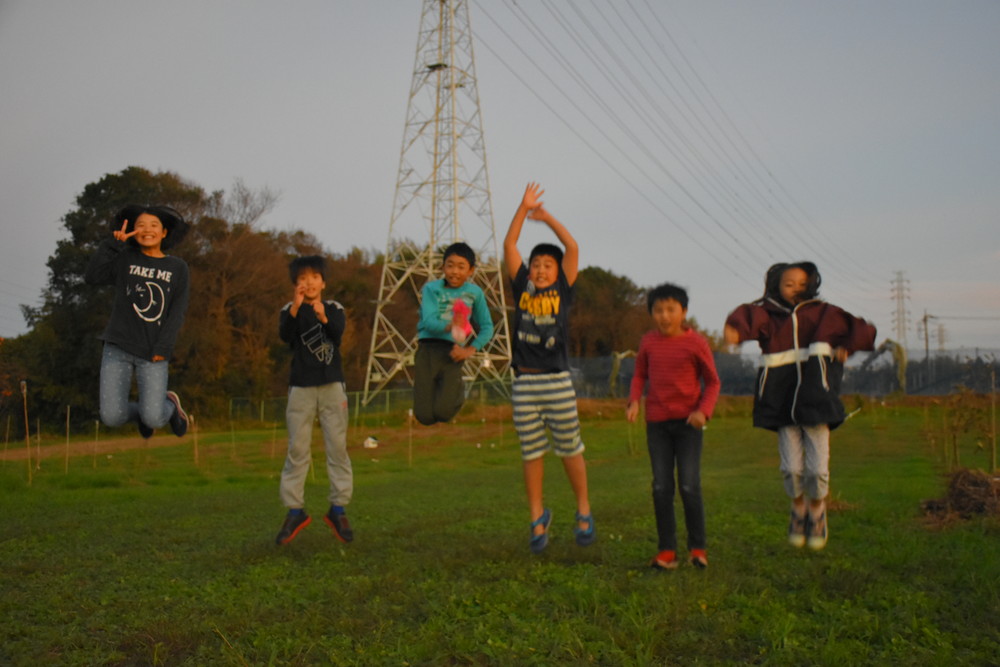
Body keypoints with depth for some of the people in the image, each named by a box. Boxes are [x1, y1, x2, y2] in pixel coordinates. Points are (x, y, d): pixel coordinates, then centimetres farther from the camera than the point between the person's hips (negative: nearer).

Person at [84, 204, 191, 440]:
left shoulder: (178, 268, 5)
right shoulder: (124, 259, 6)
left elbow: (177, 312, -1)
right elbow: (92, 276, -8)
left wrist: (163, 349, -11)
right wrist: (114, 242, -11)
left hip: (152, 354, -1)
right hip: (118, 347, 1)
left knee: (153, 420, -11)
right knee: (112, 417, -8)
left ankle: (170, 405, 25)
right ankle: (142, 412, 26)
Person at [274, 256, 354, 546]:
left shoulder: (335, 309, 4)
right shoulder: (289, 311, 3)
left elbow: (339, 332, -15)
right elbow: (285, 335, -17)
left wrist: (324, 317, -34)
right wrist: (295, 308, -34)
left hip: (332, 385, 1)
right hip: (301, 388, 0)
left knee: (338, 447, 1)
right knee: (297, 449, 1)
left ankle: (338, 510, 9)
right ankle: (295, 511, 8)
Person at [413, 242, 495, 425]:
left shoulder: (475, 292, 4)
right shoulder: (432, 288, -2)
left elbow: (487, 327, 10)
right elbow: (429, 321, -15)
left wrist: (471, 349, -5)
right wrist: (449, 326, -36)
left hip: (453, 353, 1)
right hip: (428, 350, 0)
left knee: (443, 413, -13)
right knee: (425, 416, -3)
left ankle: (458, 388, 20)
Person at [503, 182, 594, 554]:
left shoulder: (562, 290, 5)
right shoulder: (521, 287, 10)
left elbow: (572, 247, -1)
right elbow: (509, 245, 7)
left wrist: (546, 216, 5)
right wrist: (524, 208, 4)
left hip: (557, 381, -2)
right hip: (524, 383, 2)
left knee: (570, 450, 6)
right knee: (531, 454, 8)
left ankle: (584, 513, 23)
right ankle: (538, 518, 20)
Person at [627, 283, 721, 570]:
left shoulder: (696, 342, -6)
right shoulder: (648, 342, 4)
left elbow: (713, 382, 1)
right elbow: (640, 375, 15)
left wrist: (703, 410, -14)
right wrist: (634, 400, -3)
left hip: (687, 421, -3)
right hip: (656, 422, 3)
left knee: (689, 485, -6)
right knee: (661, 487, 3)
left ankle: (697, 547, 10)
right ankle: (666, 550, 12)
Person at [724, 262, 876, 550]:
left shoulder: (822, 312, 10)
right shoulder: (767, 312, 4)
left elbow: (865, 331, 11)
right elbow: (749, 316, -19)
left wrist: (844, 348, -7)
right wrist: (735, 329, -42)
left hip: (815, 397, 0)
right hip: (782, 400, 0)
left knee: (817, 467, -2)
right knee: (792, 467, -1)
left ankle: (817, 511, 27)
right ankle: (798, 510, 28)